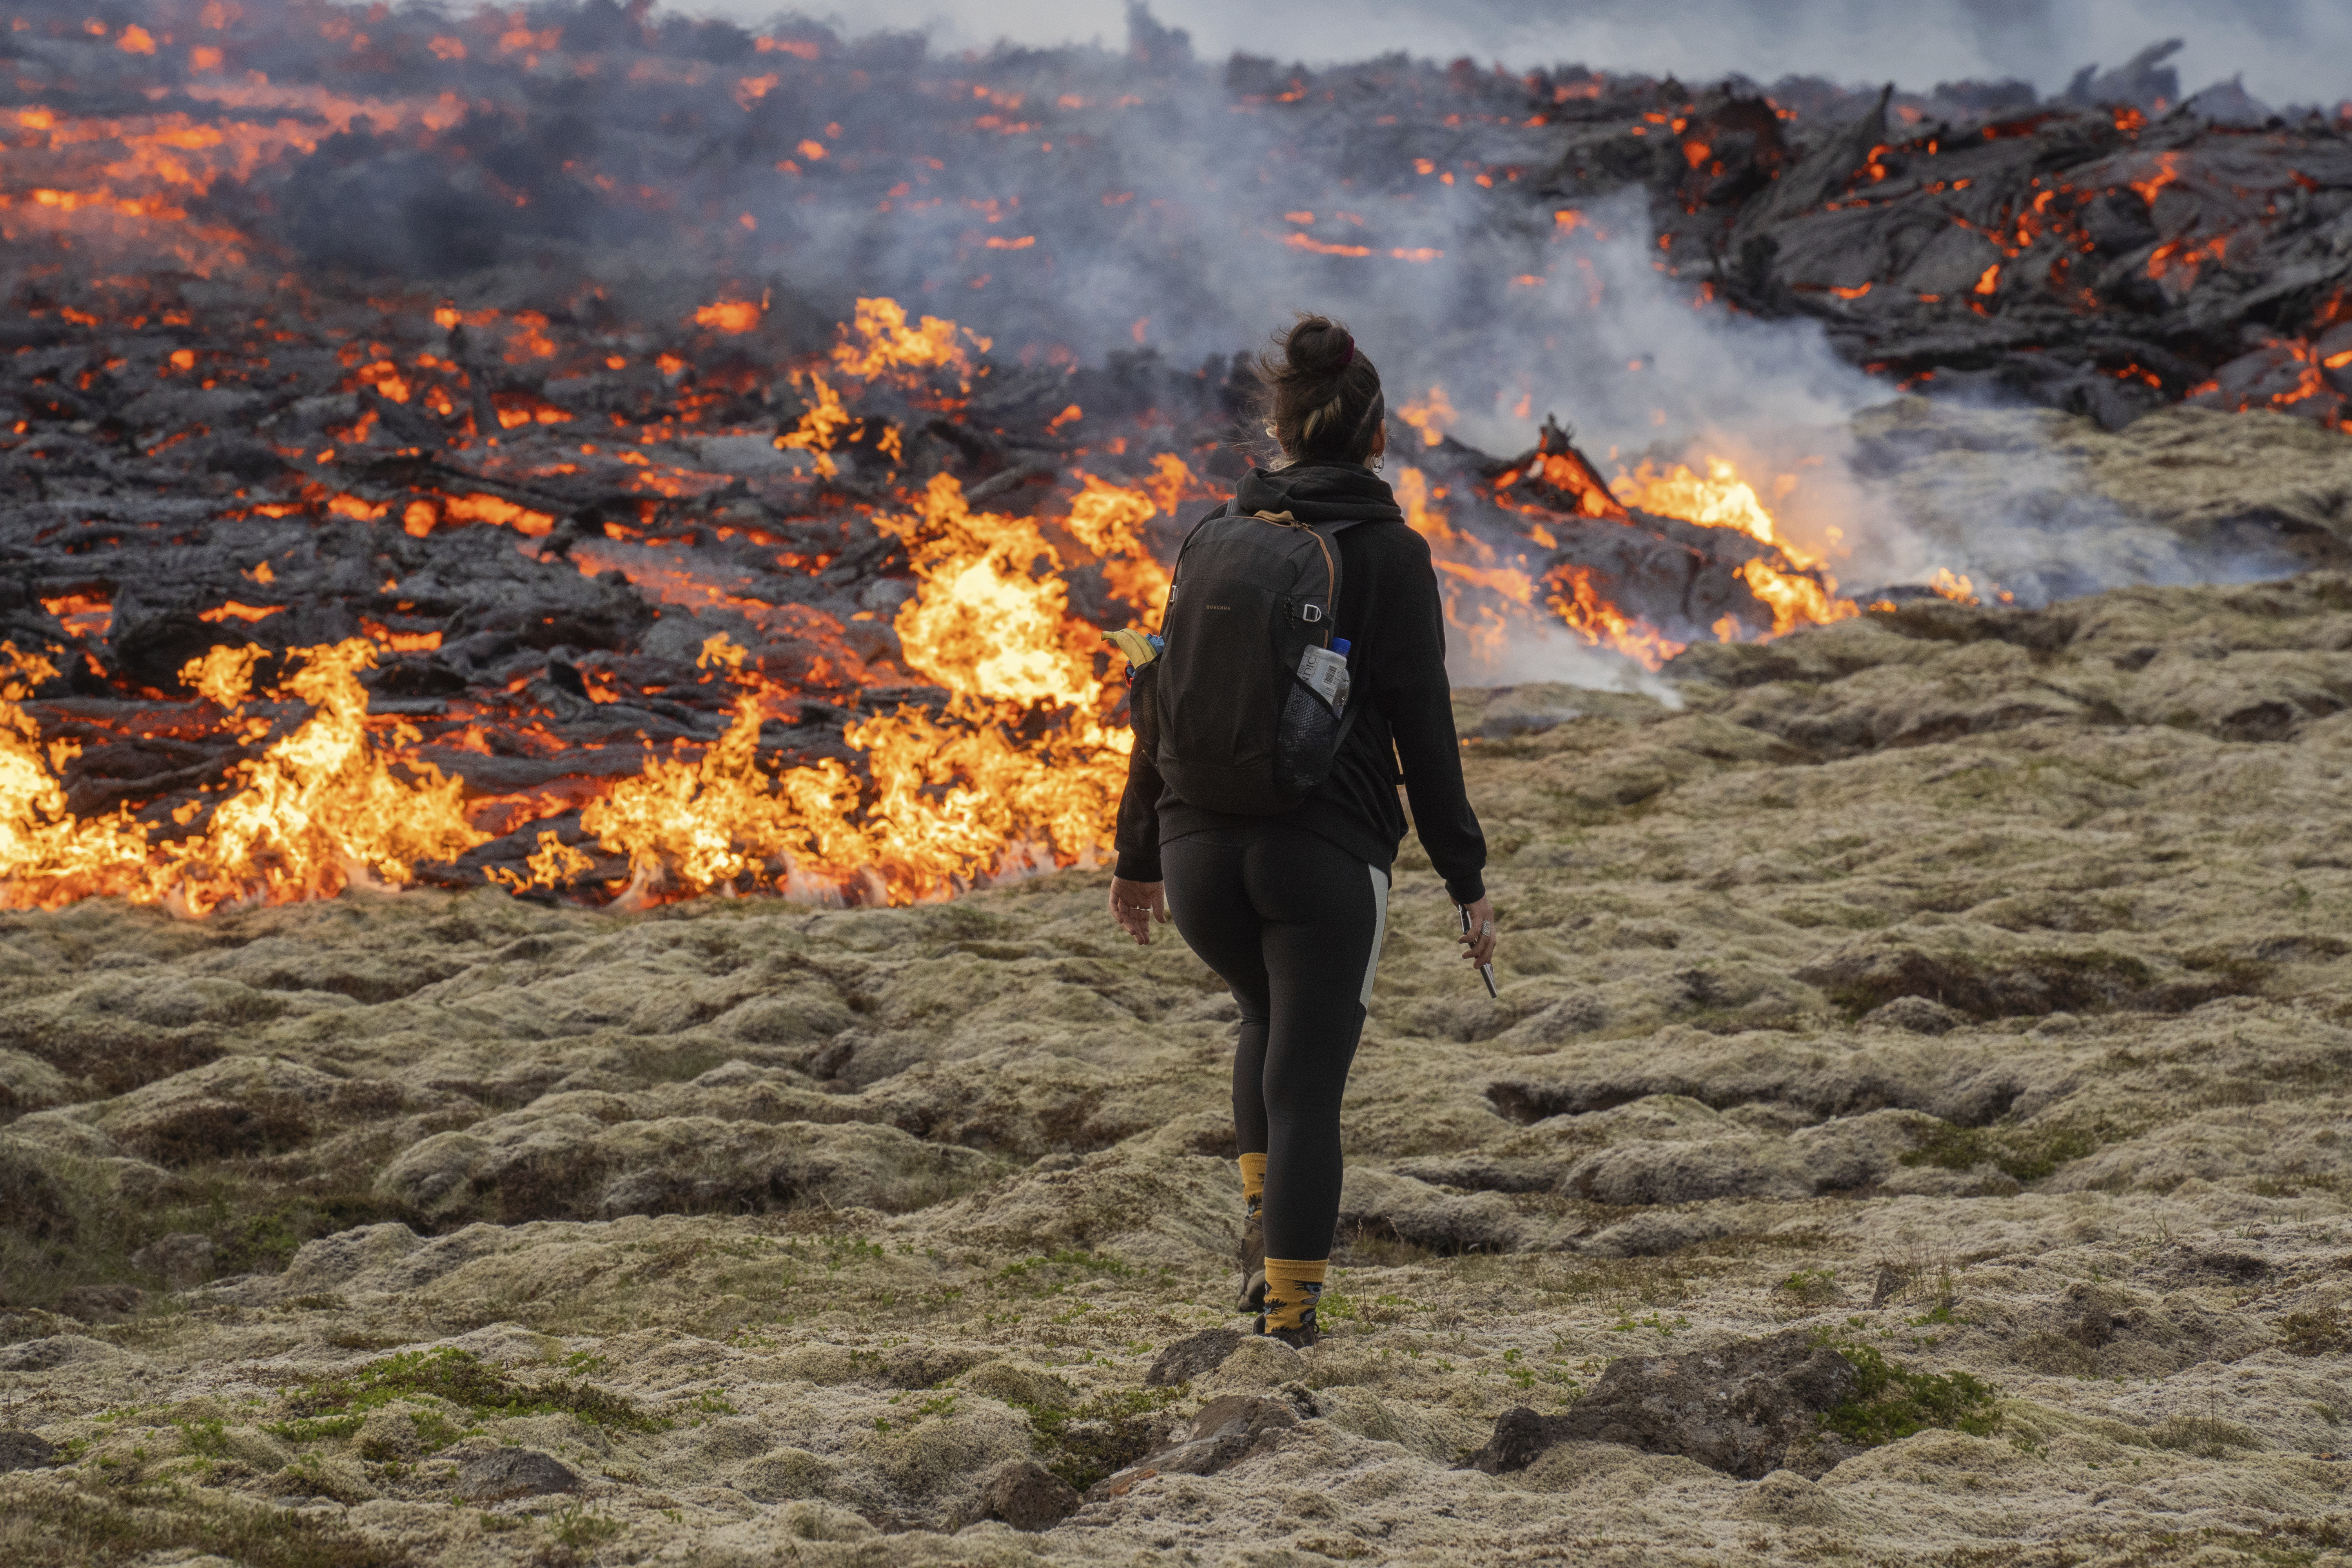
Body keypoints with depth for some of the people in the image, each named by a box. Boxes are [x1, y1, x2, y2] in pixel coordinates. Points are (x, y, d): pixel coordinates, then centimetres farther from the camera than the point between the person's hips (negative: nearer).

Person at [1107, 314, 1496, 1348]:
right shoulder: (1390, 554, -5)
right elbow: (1421, 726, -6)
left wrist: (1140, 854, 19)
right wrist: (1465, 879, 0)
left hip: (1201, 850, 4)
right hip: (1327, 854, -4)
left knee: (1274, 1020, 30)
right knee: (1306, 1085, 3)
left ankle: (1264, 1227, 20)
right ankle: (1287, 1315, -1)